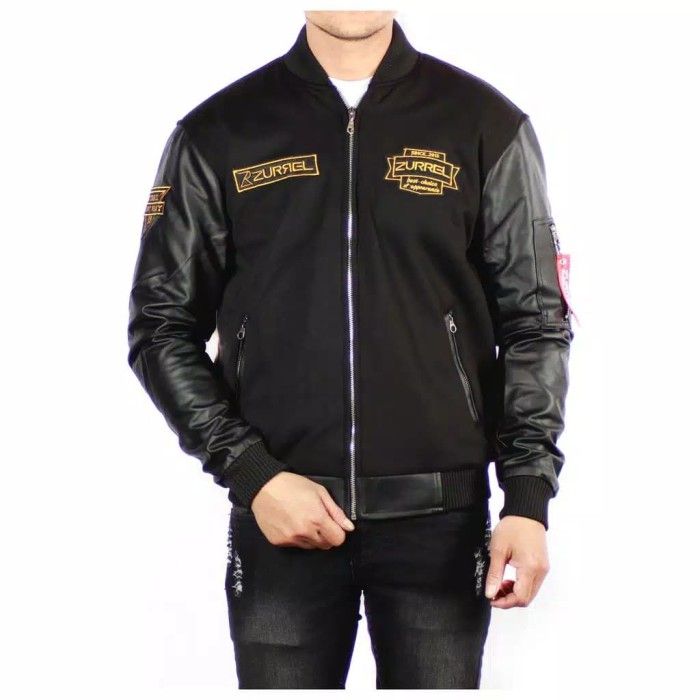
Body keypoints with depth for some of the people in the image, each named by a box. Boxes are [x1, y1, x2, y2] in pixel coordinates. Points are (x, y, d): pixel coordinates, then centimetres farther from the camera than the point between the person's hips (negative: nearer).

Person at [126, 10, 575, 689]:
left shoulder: (487, 126, 4)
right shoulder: (217, 134, 4)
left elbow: (534, 323, 5)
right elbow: (162, 327, 5)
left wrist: (528, 499, -4)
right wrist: (252, 475, -7)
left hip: (441, 517, 0)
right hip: (281, 518, 0)